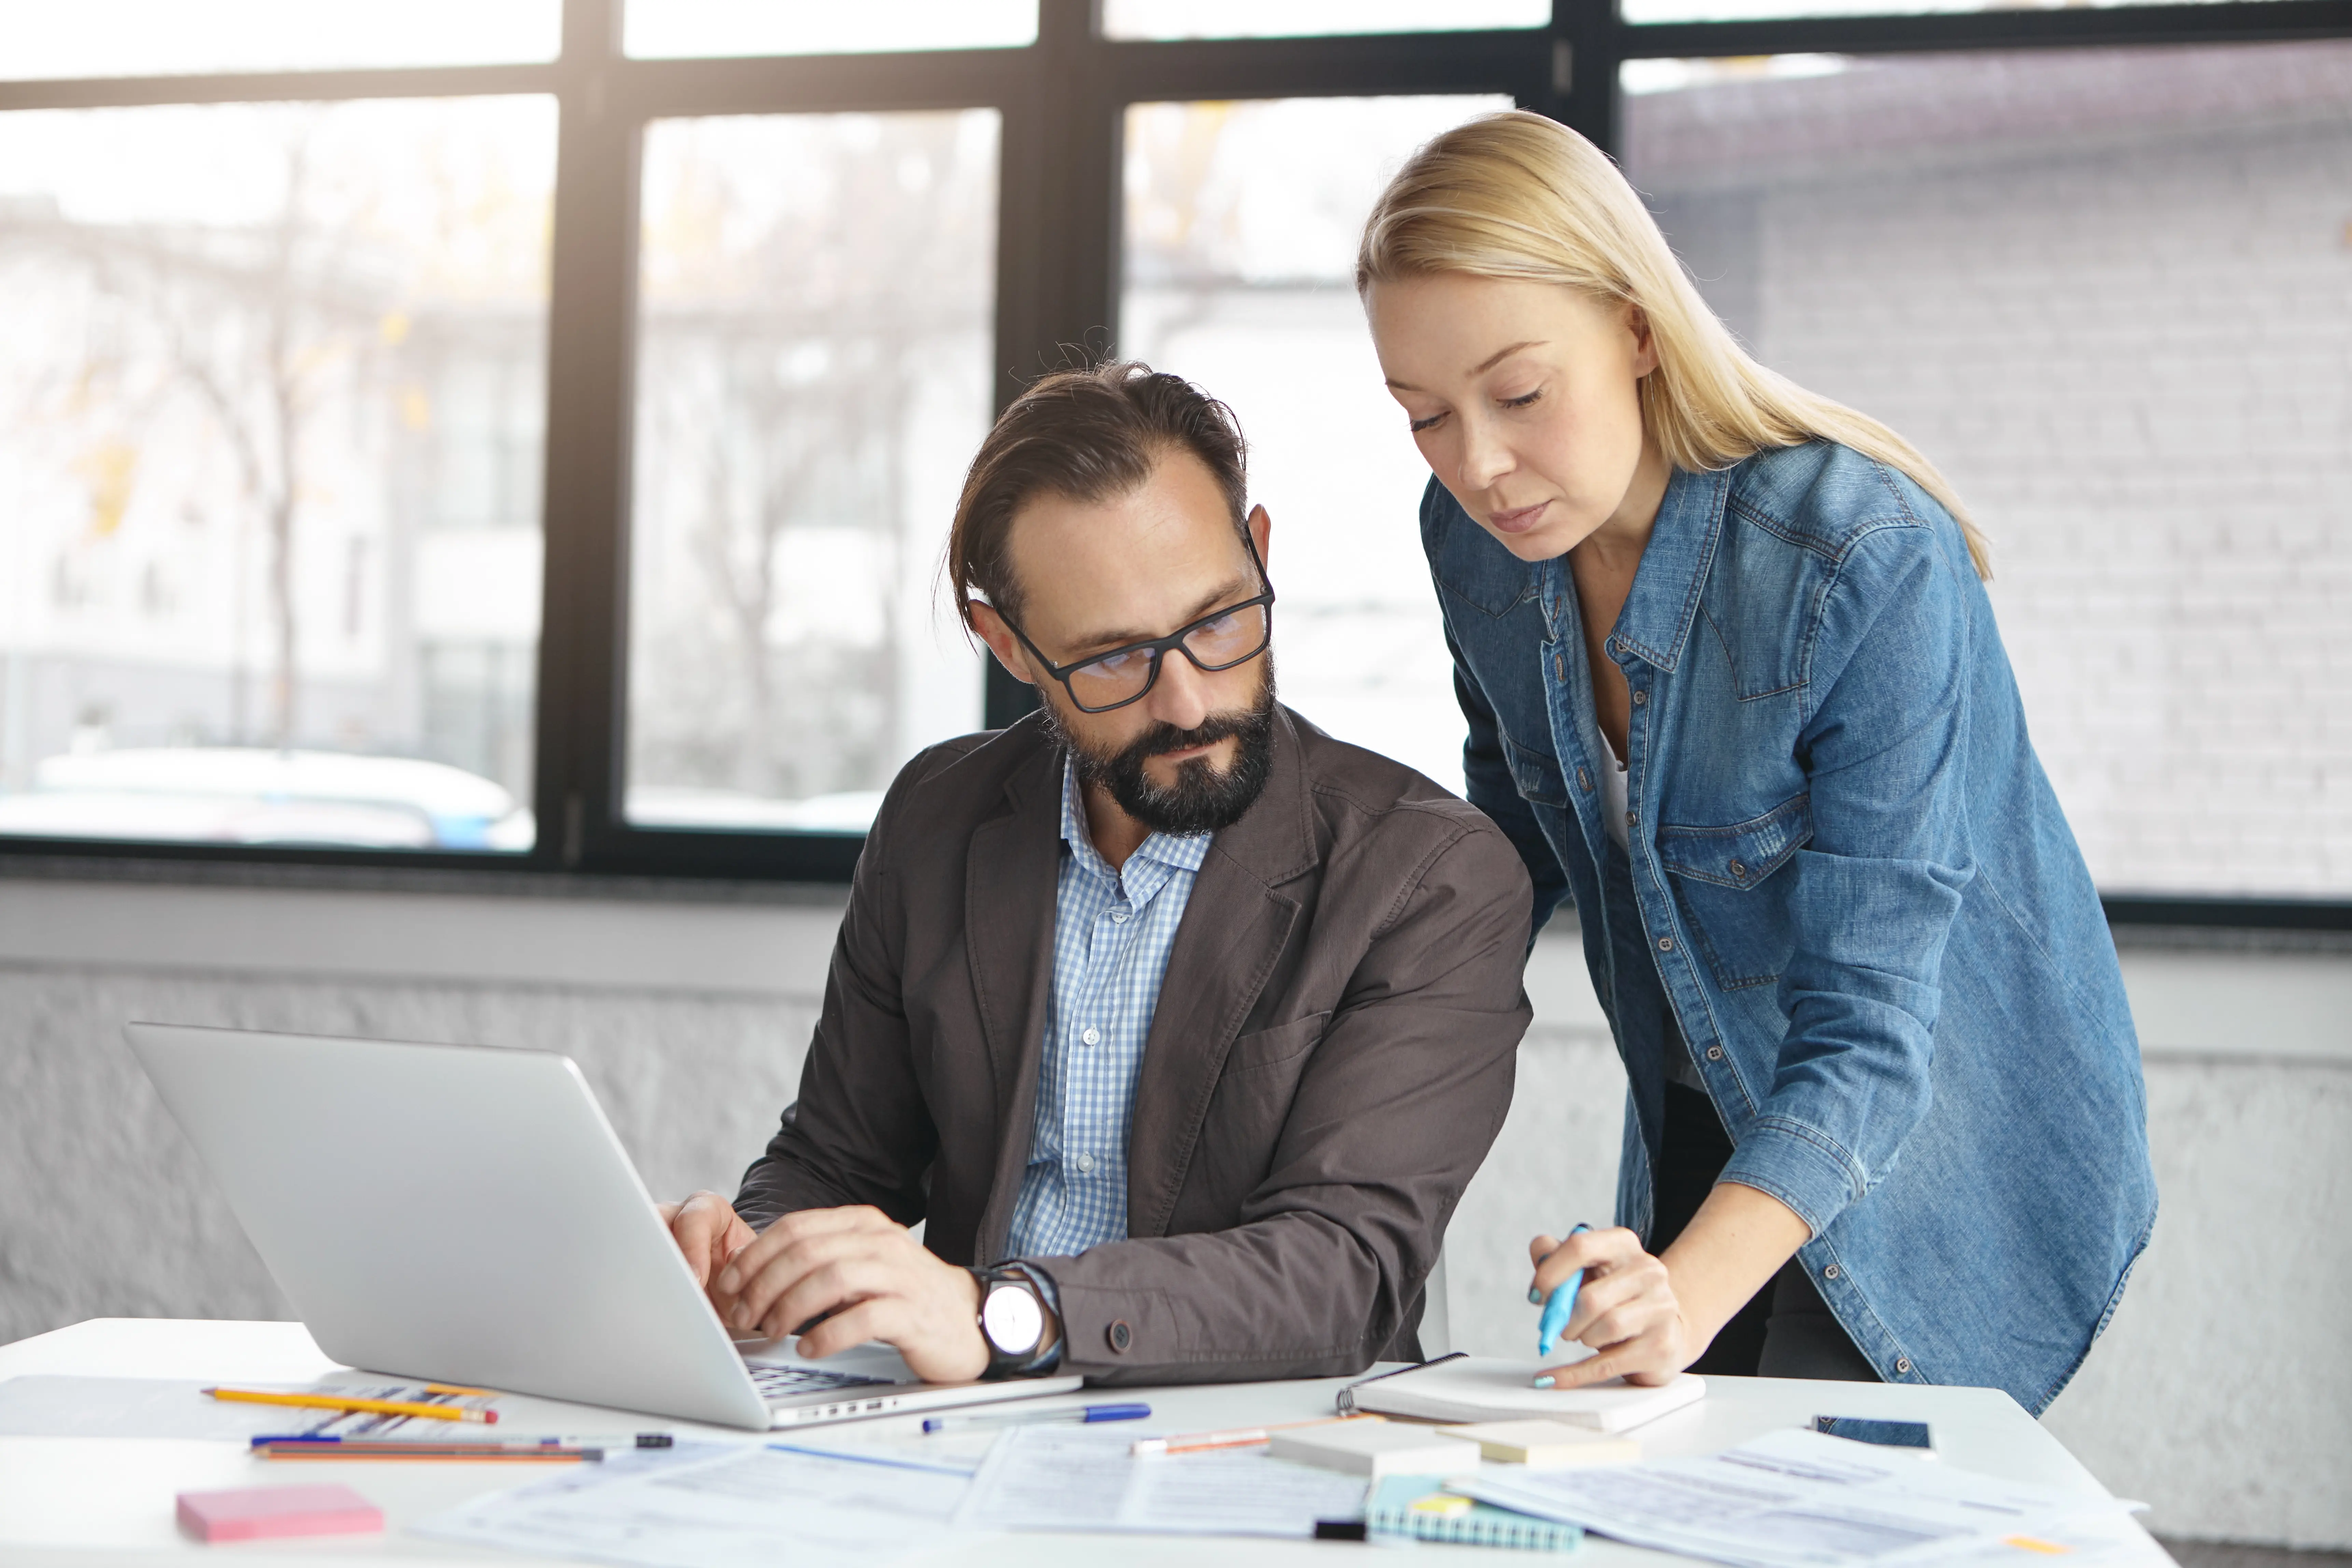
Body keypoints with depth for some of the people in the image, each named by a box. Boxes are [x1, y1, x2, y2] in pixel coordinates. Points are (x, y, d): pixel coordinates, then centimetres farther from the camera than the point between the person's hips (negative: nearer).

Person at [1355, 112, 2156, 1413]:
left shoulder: (1870, 563, -30)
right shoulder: (1476, 536, -10)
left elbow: (1867, 1024, -32)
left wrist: (1687, 1291, -46)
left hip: (1944, 1168, -5)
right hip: (1695, 1143, 6)